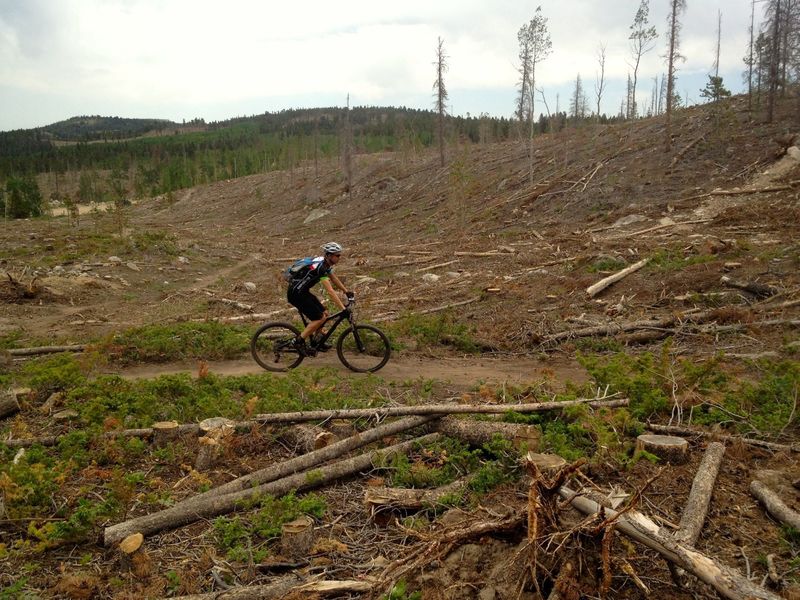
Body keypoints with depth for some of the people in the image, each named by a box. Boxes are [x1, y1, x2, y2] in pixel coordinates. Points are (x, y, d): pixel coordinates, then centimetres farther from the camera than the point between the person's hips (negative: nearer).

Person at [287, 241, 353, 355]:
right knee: (320, 318, -11)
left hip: (303, 291, 10)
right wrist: (343, 308, -32)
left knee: (324, 313, 9)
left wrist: (346, 291, 20)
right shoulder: (320, 267, -25)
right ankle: (300, 342, -1)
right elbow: (330, 291, -31)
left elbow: (334, 278, 21)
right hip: (296, 294, -10)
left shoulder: (326, 263, 3)